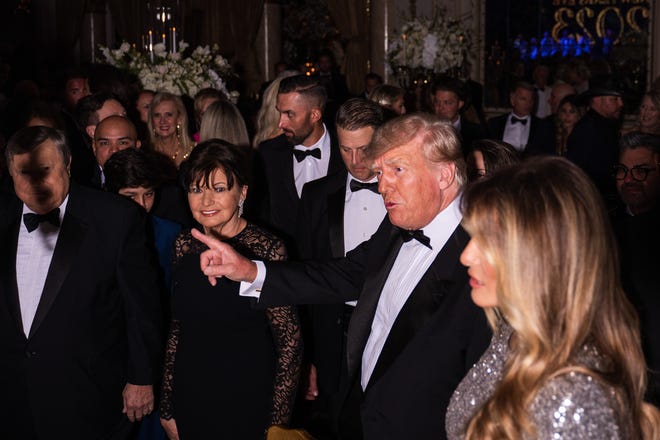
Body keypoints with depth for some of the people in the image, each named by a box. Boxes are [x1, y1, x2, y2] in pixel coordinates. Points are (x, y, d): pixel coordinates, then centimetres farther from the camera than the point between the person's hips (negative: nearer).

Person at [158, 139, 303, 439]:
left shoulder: (266, 249, -16)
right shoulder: (185, 245, 0)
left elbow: (290, 341, -13)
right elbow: (176, 327, 7)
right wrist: (167, 408, 8)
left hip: (248, 403, -4)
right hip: (189, 400, 5)